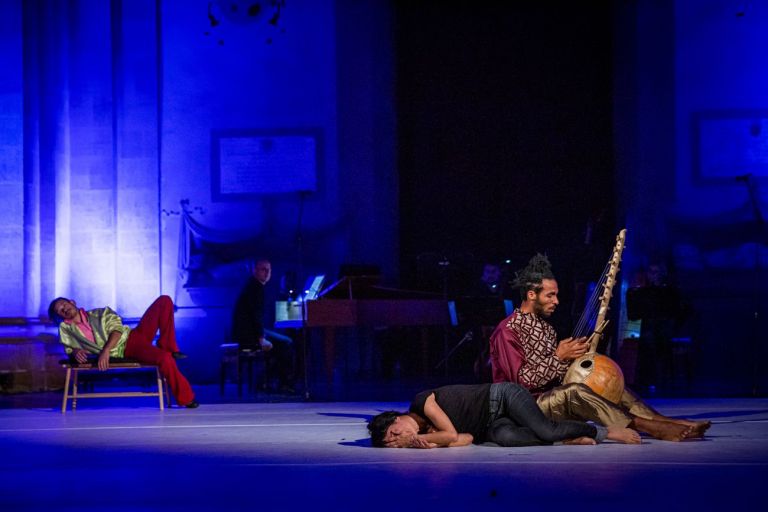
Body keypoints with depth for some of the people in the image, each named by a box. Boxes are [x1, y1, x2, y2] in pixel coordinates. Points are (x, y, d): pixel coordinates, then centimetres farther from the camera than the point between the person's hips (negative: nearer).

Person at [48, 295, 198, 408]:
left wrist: (106, 350, -19)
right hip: (125, 351, -4)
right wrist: (75, 352, -11)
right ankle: (186, 398, -20)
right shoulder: (65, 329, 10)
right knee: (164, 358, -35)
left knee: (164, 301, -9)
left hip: (133, 336, 4)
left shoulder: (99, 314, 11)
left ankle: (167, 346, -3)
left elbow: (116, 329, -1)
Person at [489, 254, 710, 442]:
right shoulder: (508, 330, -10)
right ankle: (647, 427, -40)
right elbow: (522, 380, -19)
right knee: (573, 392, -35)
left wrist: (573, 355, 0)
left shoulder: (545, 328, 19)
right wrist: (559, 356, -15)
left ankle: (670, 423, -22)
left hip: (552, 399, 9)